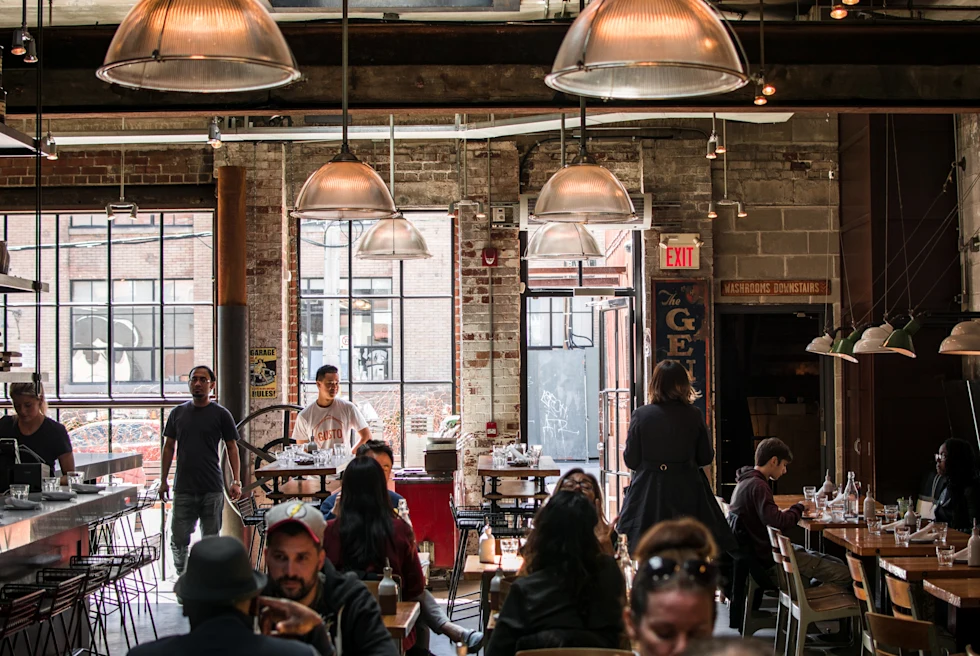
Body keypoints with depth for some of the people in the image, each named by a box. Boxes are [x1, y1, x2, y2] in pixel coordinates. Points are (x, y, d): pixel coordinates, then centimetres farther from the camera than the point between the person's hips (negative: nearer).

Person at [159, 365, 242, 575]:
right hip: (183, 488, 2)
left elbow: (232, 448, 3)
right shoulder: (178, 413, 8)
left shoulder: (221, 414, 1)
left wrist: (236, 481, -5)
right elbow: (169, 447, 13)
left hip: (212, 489, -2)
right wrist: (163, 481, 9)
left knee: (210, 539, 5)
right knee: (178, 538, 1)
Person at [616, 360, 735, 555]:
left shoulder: (640, 415, -7)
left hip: (648, 494, -1)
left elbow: (631, 460, -3)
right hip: (687, 493, 1)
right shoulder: (694, 416, -5)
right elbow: (706, 457, 3)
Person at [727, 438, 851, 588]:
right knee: (845, 575, -13)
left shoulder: (745, 483, 13)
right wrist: (799, 508, -10)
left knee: (837, 563, 11)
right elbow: (778, 523, -28)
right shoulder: (757, 486, -19)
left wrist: (784, 513, 7)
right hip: (769, 558, -11)